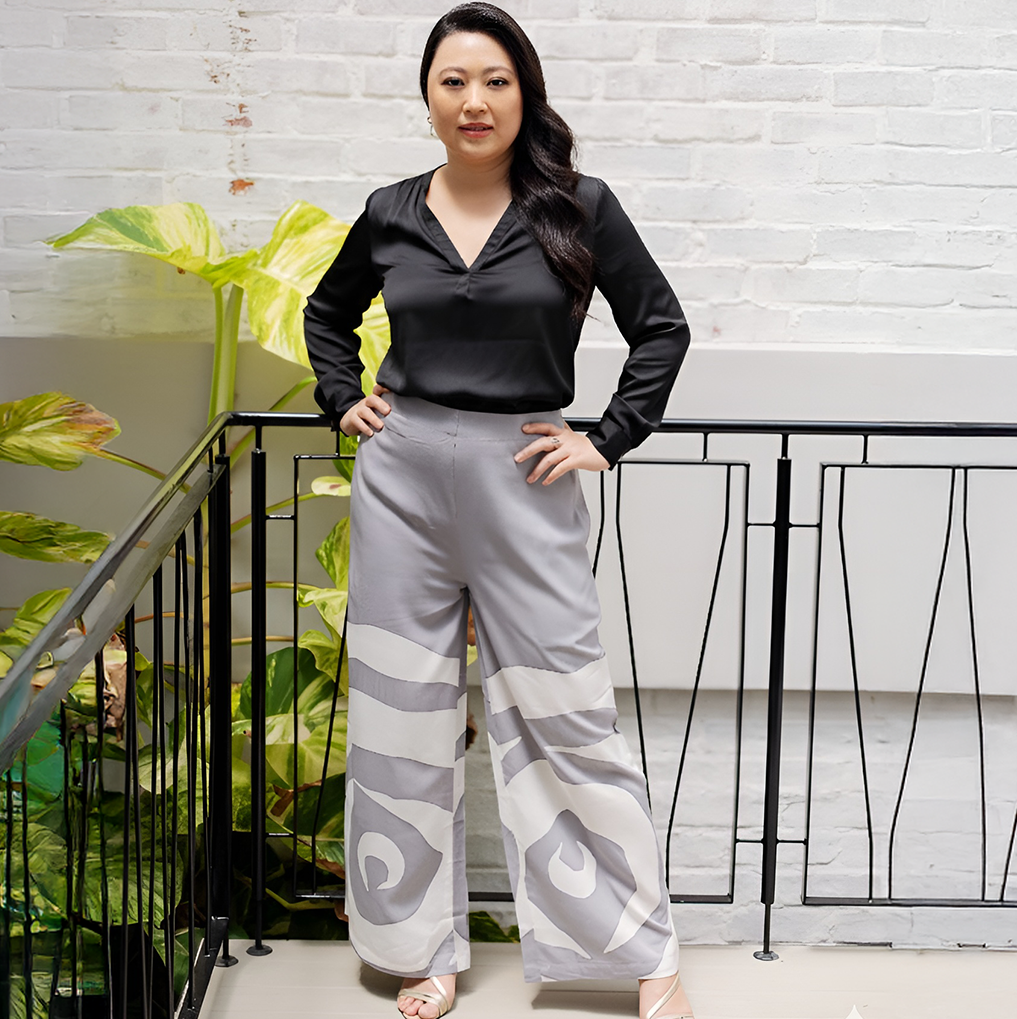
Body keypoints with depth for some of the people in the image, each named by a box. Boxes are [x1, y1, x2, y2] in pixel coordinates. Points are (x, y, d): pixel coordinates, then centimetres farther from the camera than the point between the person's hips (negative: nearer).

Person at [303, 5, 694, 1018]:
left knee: (563, 716, 0)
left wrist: (608, 440, -2)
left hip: (522, 482, -3)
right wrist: (343, 400, 9)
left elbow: (661, 327, 5)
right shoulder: (390, 214, 5)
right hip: (401, 479, 3)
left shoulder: (577, 208, -3)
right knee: (403, 717, 8)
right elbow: (326, 311, 23)